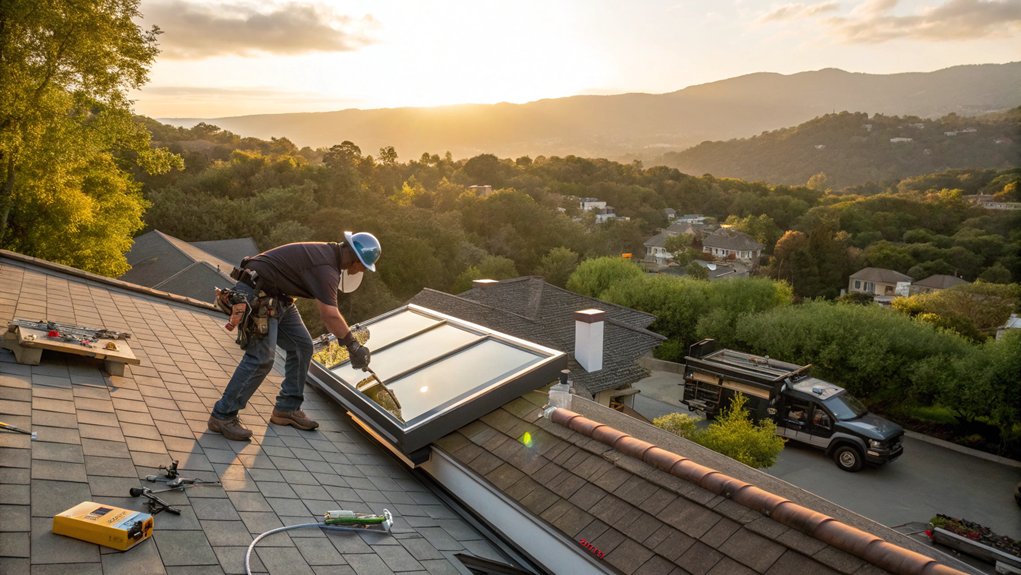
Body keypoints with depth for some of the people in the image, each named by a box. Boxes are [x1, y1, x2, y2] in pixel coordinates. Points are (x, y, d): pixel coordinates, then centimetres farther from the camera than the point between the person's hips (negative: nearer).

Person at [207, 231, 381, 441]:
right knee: (262, 357, -18)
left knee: (302, 346, 10)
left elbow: (328, 309, 19)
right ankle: (223, 416, -8)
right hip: (256, 295, -11)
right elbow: (330, 315, -30)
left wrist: (345, 338, 14)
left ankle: (287, 408, 17)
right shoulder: (326, 266, -23)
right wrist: (353, 347, -20)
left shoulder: (328, 252, 8)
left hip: (276, 297, 11)